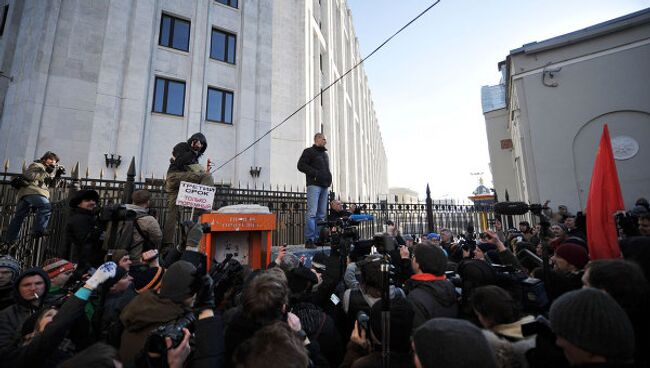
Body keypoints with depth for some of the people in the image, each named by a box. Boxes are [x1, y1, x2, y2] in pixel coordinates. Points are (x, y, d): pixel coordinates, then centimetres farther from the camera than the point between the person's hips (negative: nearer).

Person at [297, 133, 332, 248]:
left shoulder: (325, 154, 26)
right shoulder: (309, 151, 5)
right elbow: (301, 165, -6)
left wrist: (328, 179, 12)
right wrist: (315, 173, -13)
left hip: (325, 186, 7)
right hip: (314, 185, -7)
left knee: (321, 214, 5)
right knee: (312, 212, -14)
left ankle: (317, 239, 11)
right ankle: (309, 240, -11)